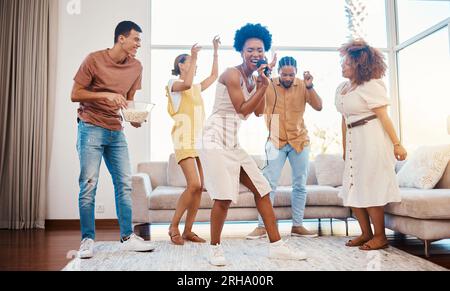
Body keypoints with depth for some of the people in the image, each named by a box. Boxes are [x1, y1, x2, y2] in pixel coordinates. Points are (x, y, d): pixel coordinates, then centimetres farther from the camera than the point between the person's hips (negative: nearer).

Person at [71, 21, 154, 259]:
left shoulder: (136, 67, 6)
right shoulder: (94, 60, -8)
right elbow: (75, 94, -6)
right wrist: (105, 95, -20)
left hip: (116, 131, 5)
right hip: (91, 129, -5)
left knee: (124, 184, 3)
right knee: (89, 184, -5)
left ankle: (128, 237, 11)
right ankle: (87, 240, 6)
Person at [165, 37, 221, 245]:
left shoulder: (197, 88, 23)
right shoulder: (174, 84, 2)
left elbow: (214, 75, 29)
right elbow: (186, 83, -21)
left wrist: (215, 51, 26)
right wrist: (194, 57, -16)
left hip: (200, 141, 7)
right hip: (185, 141, -7)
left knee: (199, 187, 0)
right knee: (194, 185, -18)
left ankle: (188, 230, 8)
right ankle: (173, 226, -3)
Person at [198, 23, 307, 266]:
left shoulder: (253, 77, 15)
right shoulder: (232, 74, -10)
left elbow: (258, 111, 13)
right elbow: (242, 109, -11)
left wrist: (262, 84, 3)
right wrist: (263, 86, -9)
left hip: (234, 143, 9)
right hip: (216, 139, -9)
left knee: (262, 190, 7)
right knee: (224, 197, -14)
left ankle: (276, 246, 15)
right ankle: (215, 248, 9)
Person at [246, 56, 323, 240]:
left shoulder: (302, 86, -1)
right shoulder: (268, 85, -5)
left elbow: (318, 106, -7)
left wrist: (310, 87, -23)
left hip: (300, 141, 2)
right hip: (276, 142, -2)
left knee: (300, 186, 7)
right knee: (269, 184, -4)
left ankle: (297, 226, 19)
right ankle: (262, 226, 5)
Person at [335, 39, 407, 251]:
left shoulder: (371, 86, -10)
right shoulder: (341, 88, 13)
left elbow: (384, 117, -13)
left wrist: (396, 144, -15)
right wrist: (344, 148, 17)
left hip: (372, 140, -8)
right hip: (354, 142, 8)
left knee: (369, 188, -3)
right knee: (352, 190, 8)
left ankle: (380, 237, 12)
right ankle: (366, 233, 21)